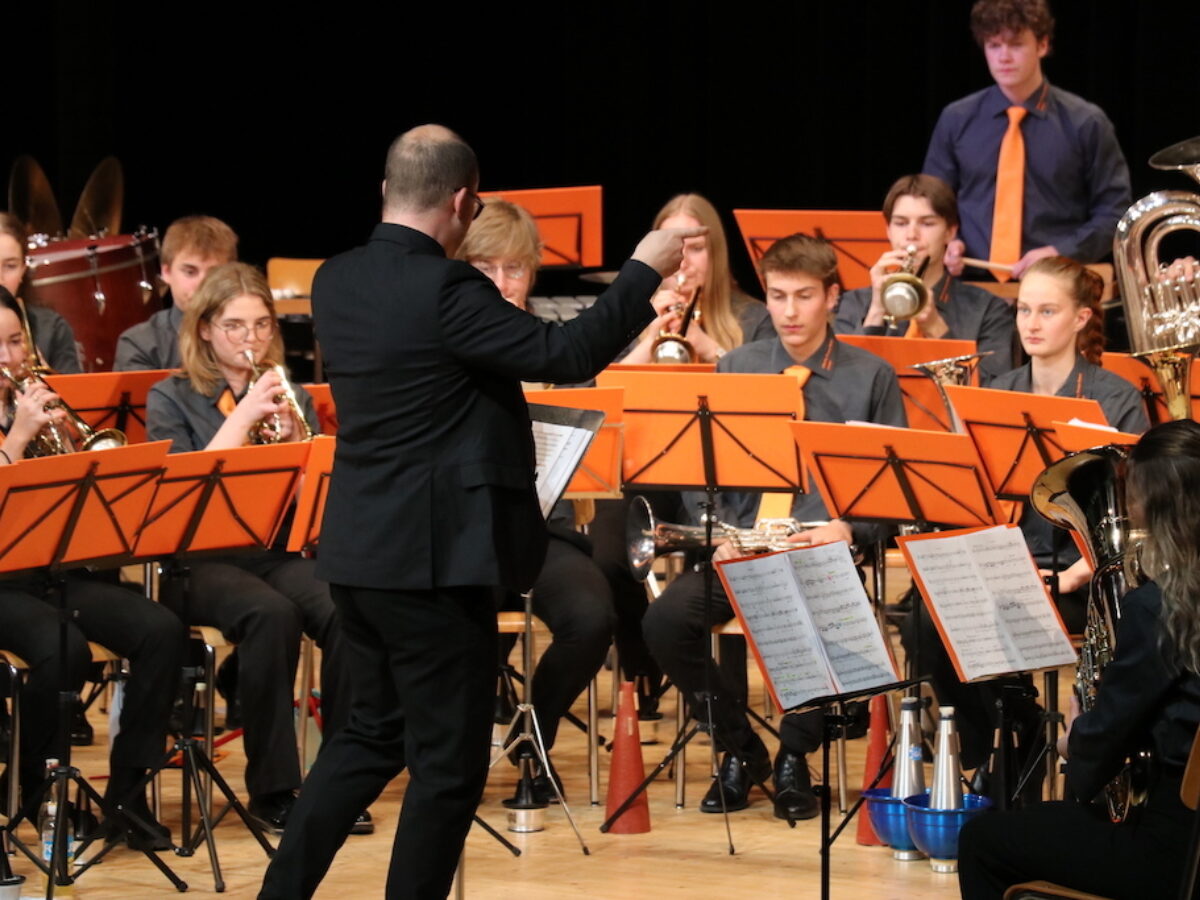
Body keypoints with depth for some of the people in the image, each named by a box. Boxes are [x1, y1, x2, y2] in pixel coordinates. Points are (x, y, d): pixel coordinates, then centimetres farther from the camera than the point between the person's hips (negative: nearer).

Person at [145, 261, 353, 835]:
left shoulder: (291, 398, 16)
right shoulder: (172, 398, 6)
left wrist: (293, 441, -9)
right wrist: (243, 415, -11)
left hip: (282, 551, 3)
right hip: (203, 558, -3)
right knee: (271, 613, -35)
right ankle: (272, 788, -26)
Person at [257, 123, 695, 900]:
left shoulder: (337, 281, 6)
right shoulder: (445, 290, -20)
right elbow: (566, 354, -18)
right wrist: (643, 272, -8)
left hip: (363, 548, 9)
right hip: (433, 556, -9)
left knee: (376, 732, 21)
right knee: (449, 760, 1)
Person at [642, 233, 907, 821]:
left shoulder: (871, 377, 7)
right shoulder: (735, 369, 13)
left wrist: (849, 528, -13)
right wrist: (721, 532, -8)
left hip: (829, 550, -2)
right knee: (666, 619, -27)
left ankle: (794, 755, -7)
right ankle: (740, 748, -3)